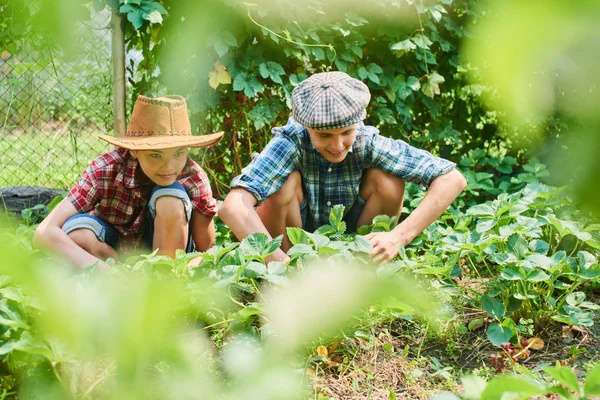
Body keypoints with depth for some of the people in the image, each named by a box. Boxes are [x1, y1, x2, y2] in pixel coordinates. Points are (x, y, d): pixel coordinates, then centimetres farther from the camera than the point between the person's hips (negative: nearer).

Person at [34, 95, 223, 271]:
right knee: (77, 229, -32)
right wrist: (91, 264, -52)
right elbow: (44, 232, -34)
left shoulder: (194, 179, -24)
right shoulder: (107, 170, -27)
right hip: (112, 252, 0)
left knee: (171, 198, -28)